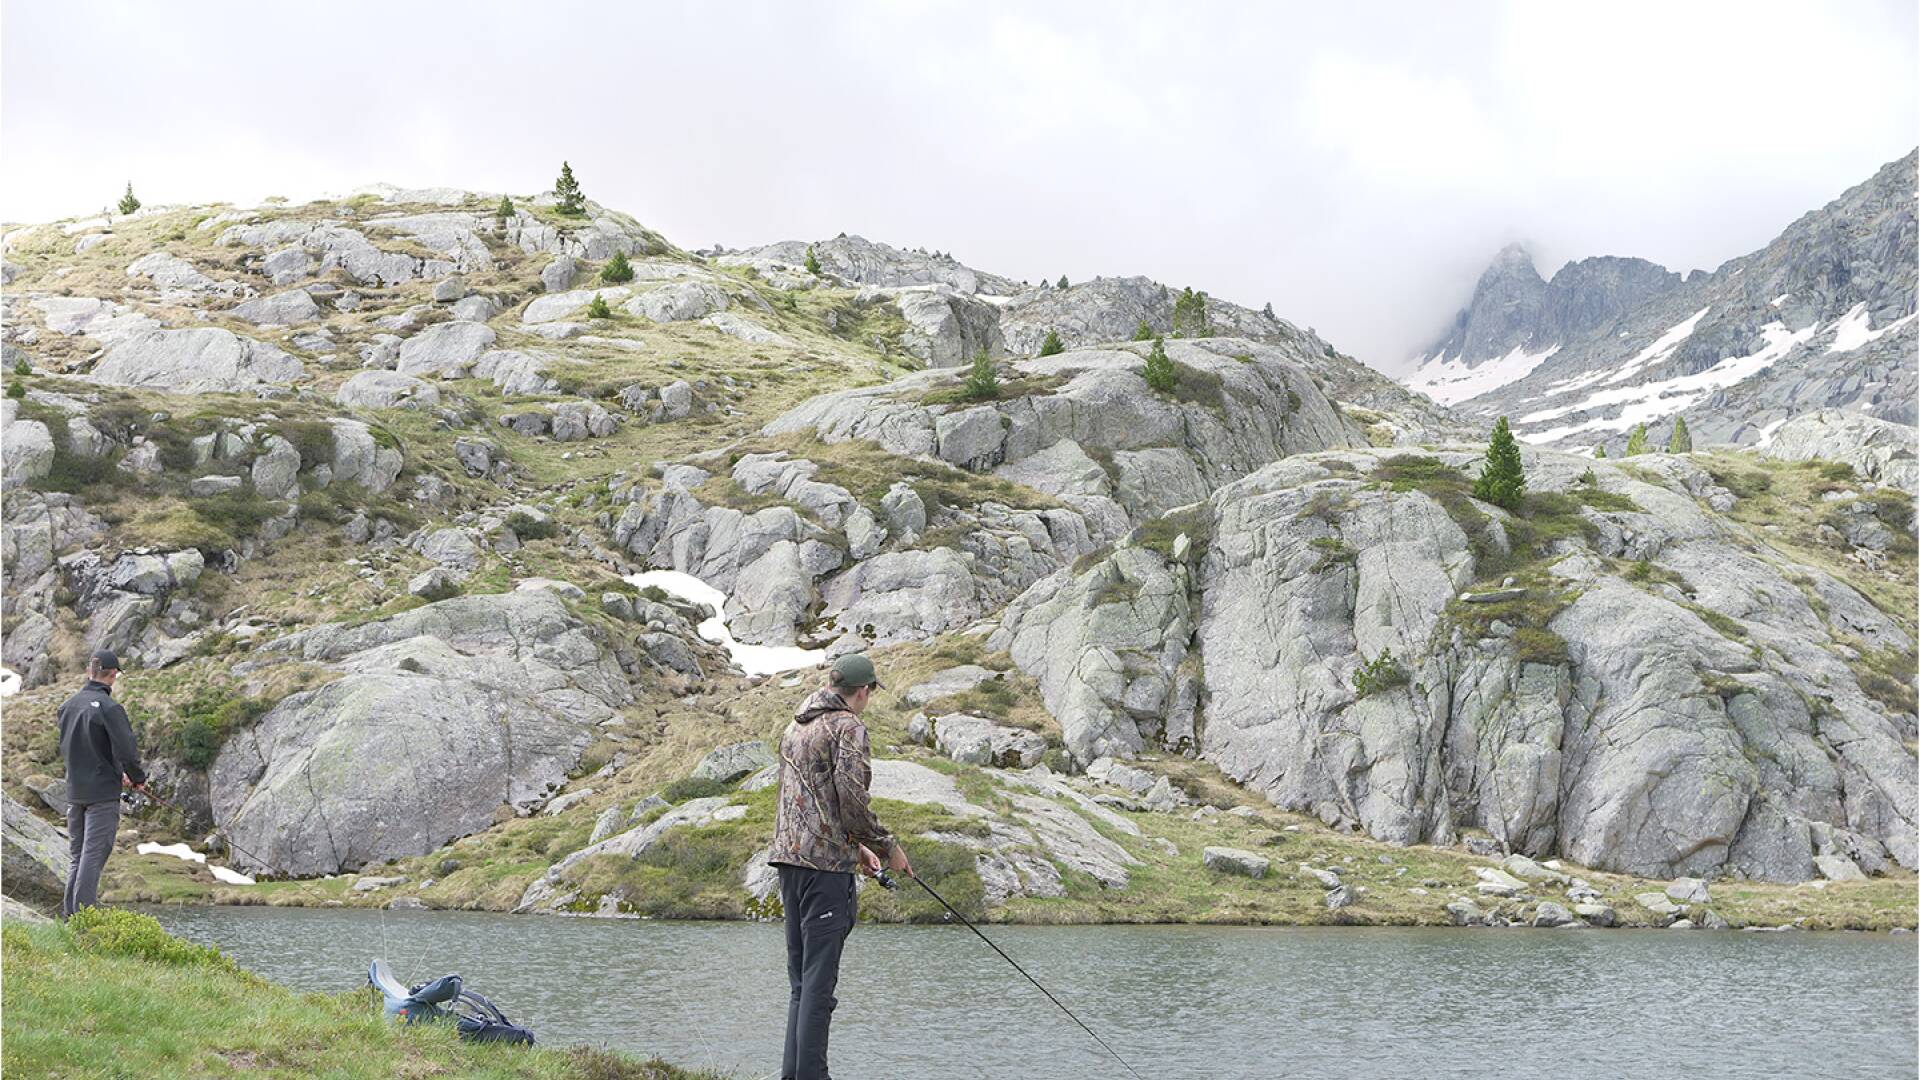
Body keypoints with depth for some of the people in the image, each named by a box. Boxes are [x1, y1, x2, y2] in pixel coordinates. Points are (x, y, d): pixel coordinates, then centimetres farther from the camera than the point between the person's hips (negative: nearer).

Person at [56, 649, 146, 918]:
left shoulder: (68, 706, 8)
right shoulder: (109, 708, -15)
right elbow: (127, 751, -19)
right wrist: (138, 778, 2)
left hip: (74, 792, 7)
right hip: (103, 793, -7)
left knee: (78, 857, 15)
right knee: (93, 857, -5)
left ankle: (69, 916, 16)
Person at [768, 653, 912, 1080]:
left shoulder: (795, 727, 19)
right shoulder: (848, 727, -8)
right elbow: (851, 797, -17)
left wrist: (855, 845, 24)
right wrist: (886, 847, -4)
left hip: (788, 857, 8)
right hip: (826, 861, -8)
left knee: (801, 979, 13)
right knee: (819, 980, -7)